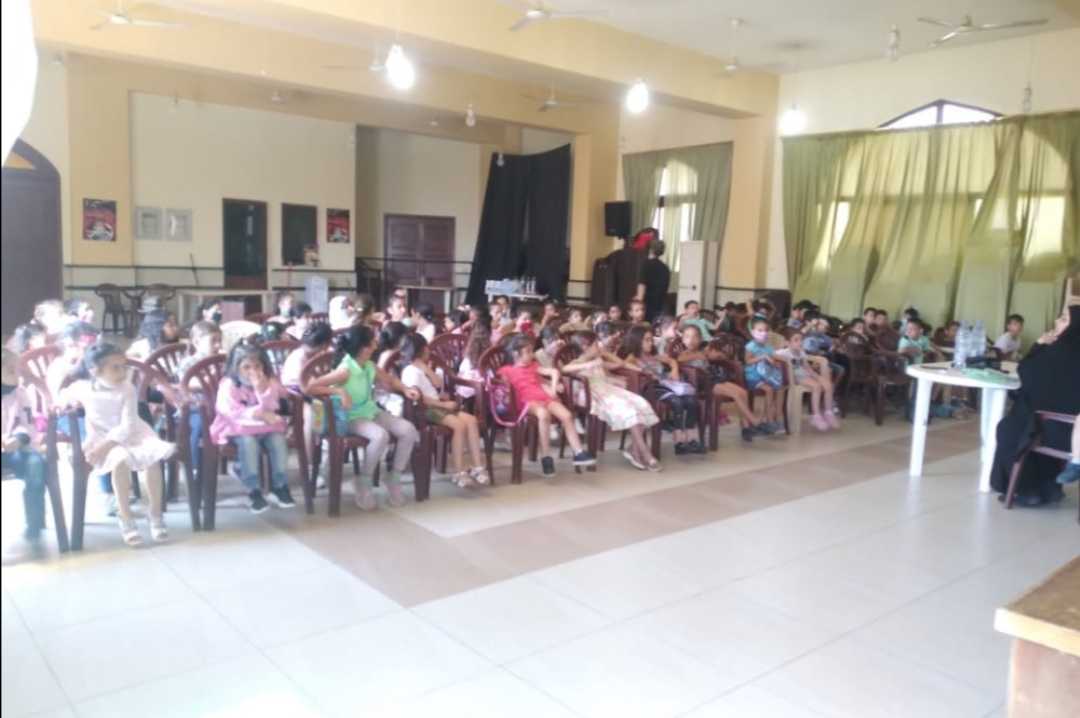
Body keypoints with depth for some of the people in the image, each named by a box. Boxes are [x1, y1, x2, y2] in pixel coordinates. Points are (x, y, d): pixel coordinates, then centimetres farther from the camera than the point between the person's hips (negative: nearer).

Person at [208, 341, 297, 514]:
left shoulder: (269, 383, 3)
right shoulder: (228, 385, -6)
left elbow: (270, 409, -8)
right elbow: (230, 411, -19)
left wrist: (262, 390, -24)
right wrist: (256, 413, -28)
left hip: (265, 427, 3)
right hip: (238, 428, -3)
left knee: (278, 439, -27)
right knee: (248, 442, -34)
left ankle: (280, 487, -17)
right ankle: (253, 491, -27)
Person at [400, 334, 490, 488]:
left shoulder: (421, 369, 21)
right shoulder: (411, 371, -8)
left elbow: (438, 384, 12)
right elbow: (419, 397, -19)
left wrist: (427, 369, 4)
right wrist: (444, 404, -18)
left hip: (436, 405, 9)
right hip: (425, 410, -9)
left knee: (471, 420, -10)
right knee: (459, 424, -29)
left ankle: (478, 467, -16)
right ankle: (459, 473, -25)